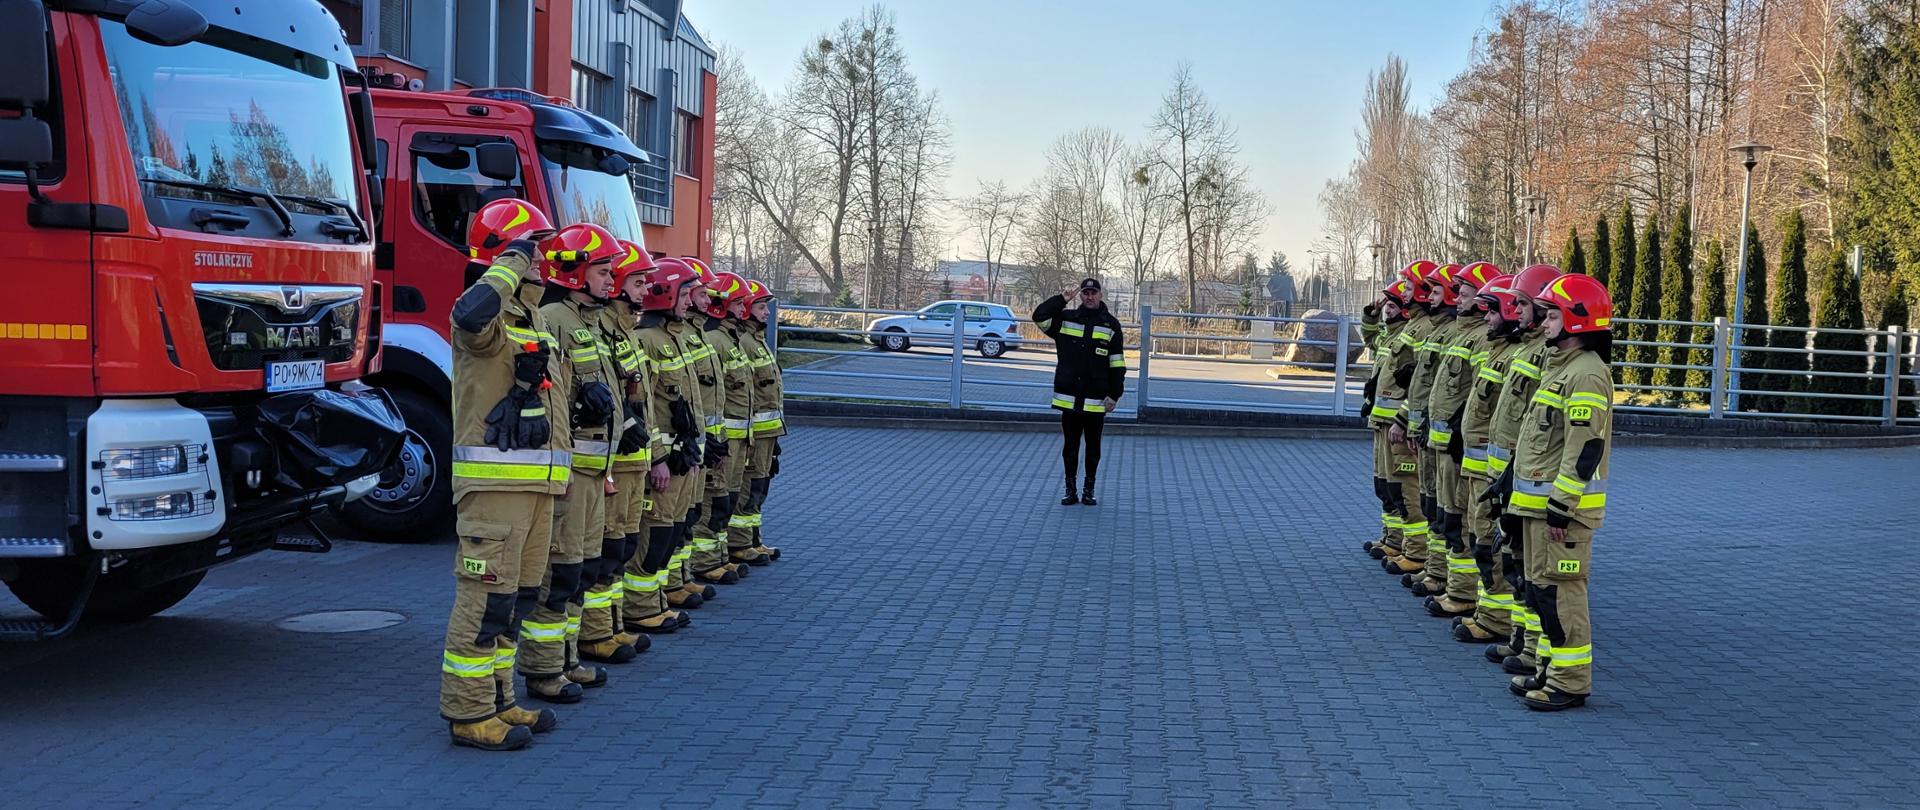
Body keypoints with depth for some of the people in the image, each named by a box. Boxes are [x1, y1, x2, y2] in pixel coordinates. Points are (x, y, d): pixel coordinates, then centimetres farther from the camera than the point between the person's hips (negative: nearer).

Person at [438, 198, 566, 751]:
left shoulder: (535, 319, 20)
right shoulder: (492, 316, -11)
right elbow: (470, 315, -37)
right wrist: (511, 265, -23)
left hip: (537, 482, 10)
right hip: (495, 478, -10)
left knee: (519, 596, 14)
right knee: (487, 596, -7)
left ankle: (496, 700, 24)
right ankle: (467, 712, -1)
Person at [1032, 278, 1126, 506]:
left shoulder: (1111, 324, 2)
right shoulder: (1066, 319, 7)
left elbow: (1117, 364, 2)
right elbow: (1039, 316, -4)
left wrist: (1114, 395, -3)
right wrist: (1062, 299, -7)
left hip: (1096, 400, -1)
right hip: (1069, 397, 1)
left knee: (1093, 446, 8)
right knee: (1070, 445, 8)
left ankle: (1089, 490, 18)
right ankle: (1070, 491, 15)